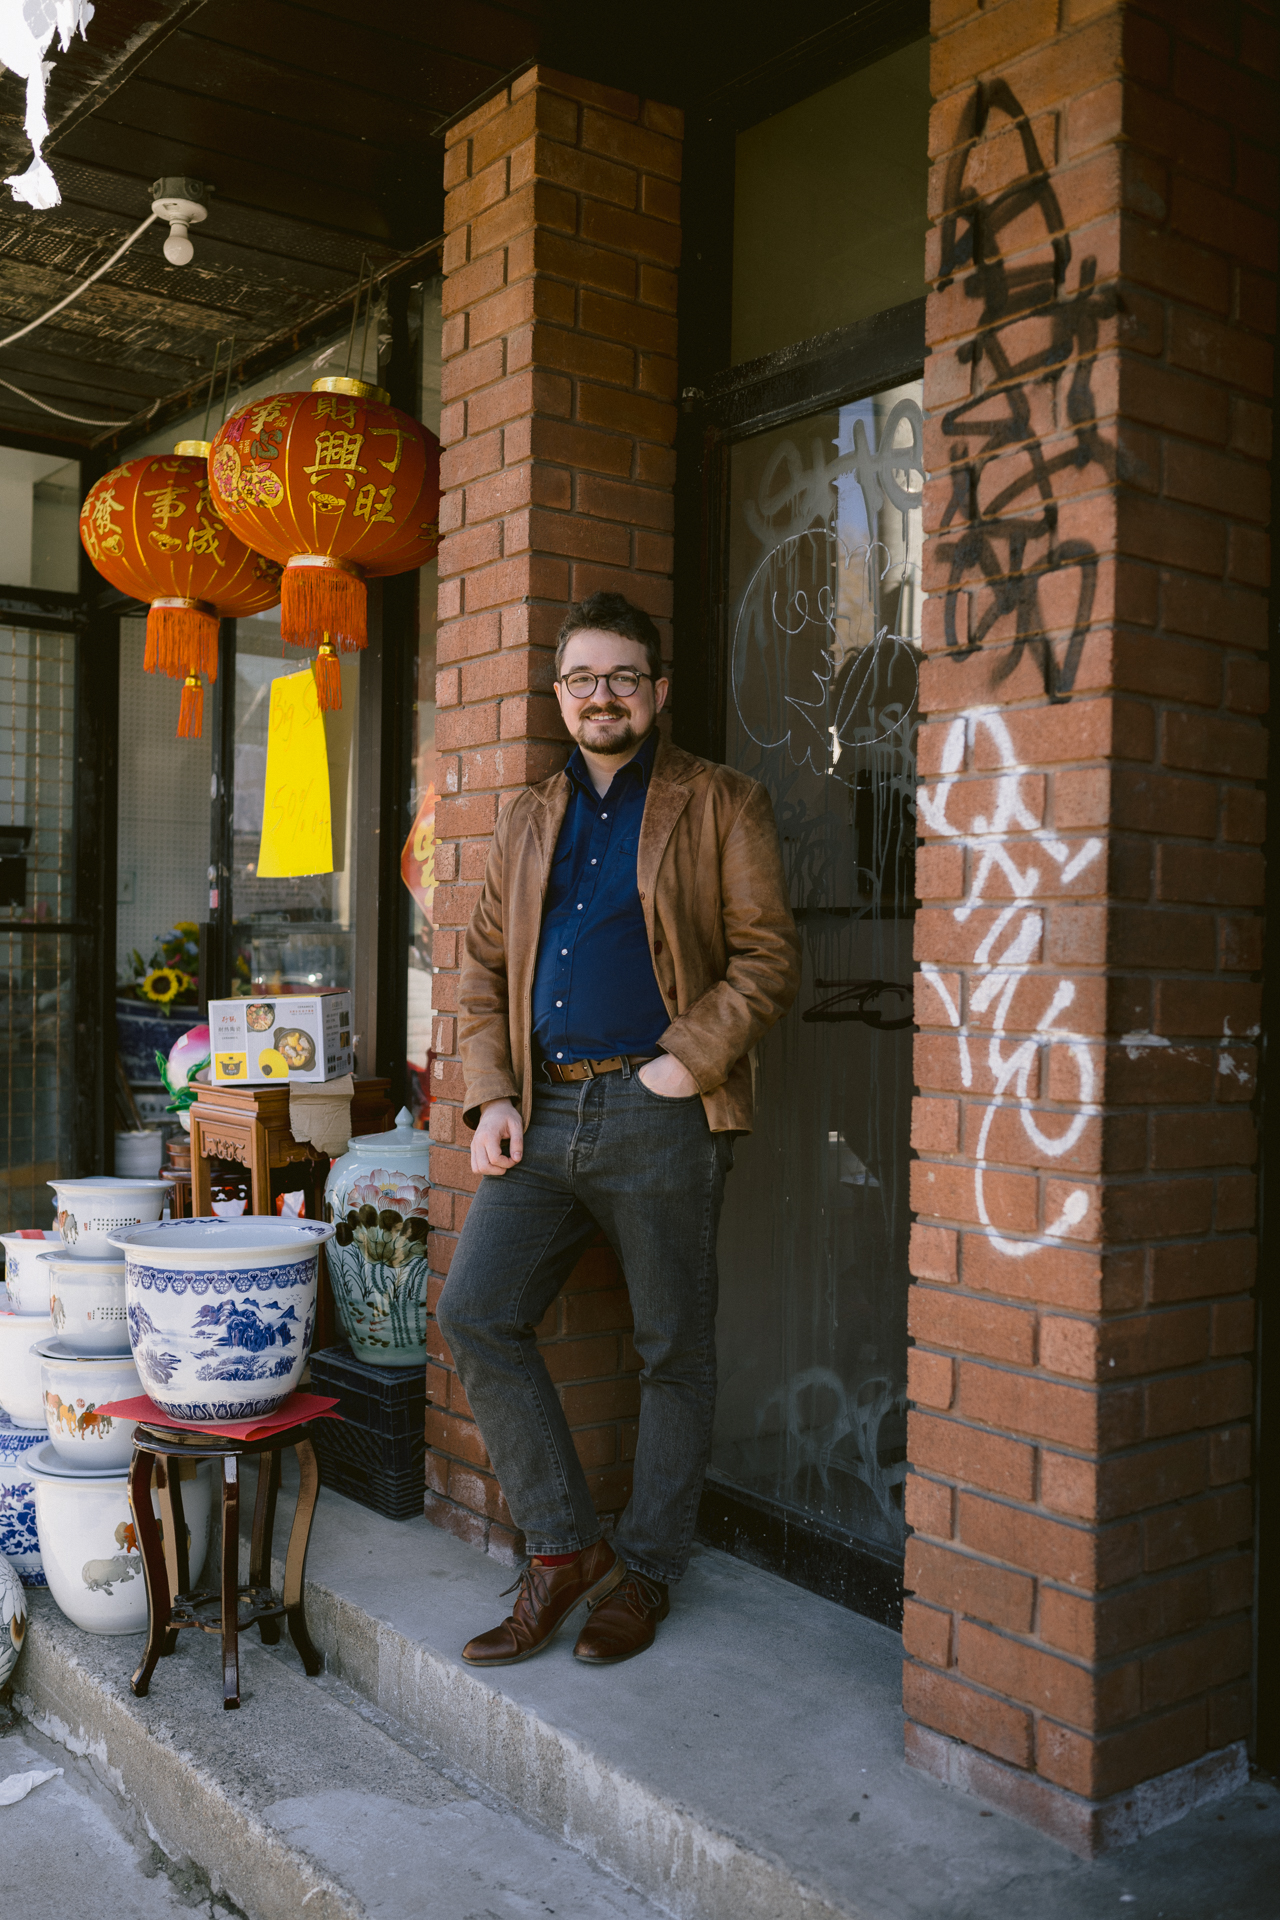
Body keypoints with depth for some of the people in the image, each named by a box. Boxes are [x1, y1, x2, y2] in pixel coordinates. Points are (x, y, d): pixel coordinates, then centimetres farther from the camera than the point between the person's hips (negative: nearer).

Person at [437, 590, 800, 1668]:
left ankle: (645, 1571, 22)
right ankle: (563, 1549, 11)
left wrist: (688, 1059, -14)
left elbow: (769, 958, -2)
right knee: (476, 1313, -4)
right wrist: (492, 1095, 3)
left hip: (659, 1117, -4)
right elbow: (484, 968, 16)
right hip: (543, 1112, 5)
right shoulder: (530, 820, 18)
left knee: (673, 1351, 4)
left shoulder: (721, 805, 4)